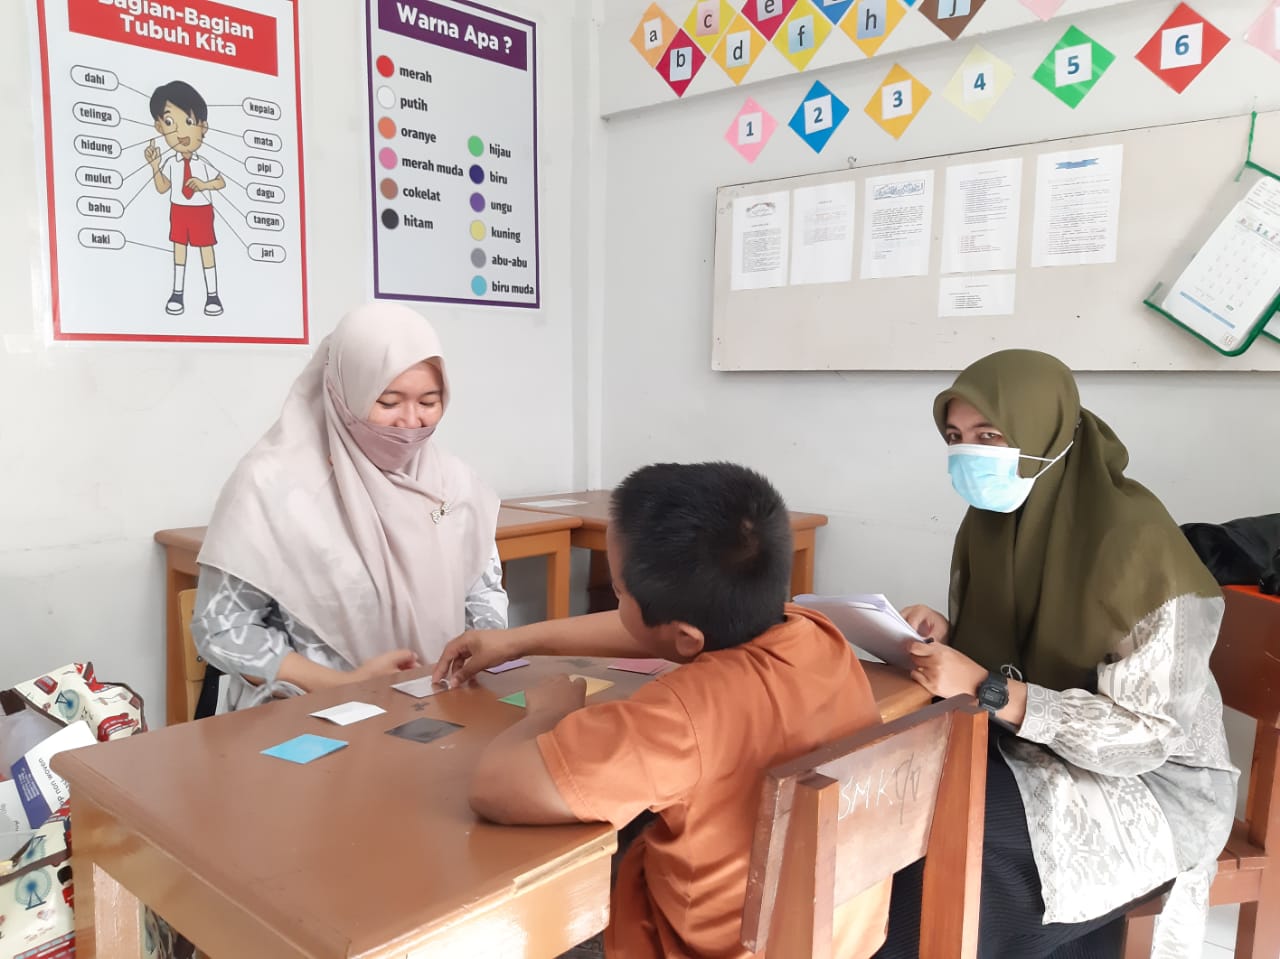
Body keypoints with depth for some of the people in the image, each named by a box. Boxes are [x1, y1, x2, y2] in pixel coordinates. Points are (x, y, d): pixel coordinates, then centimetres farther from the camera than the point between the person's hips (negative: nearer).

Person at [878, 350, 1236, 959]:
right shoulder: (990, 521, -4)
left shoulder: (1135, 543, -25)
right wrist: (942, 635, -16)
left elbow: (1143, 734, -24)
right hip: (1028, 746, 6)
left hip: (1152, 780, -6)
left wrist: (987, 689, -33)